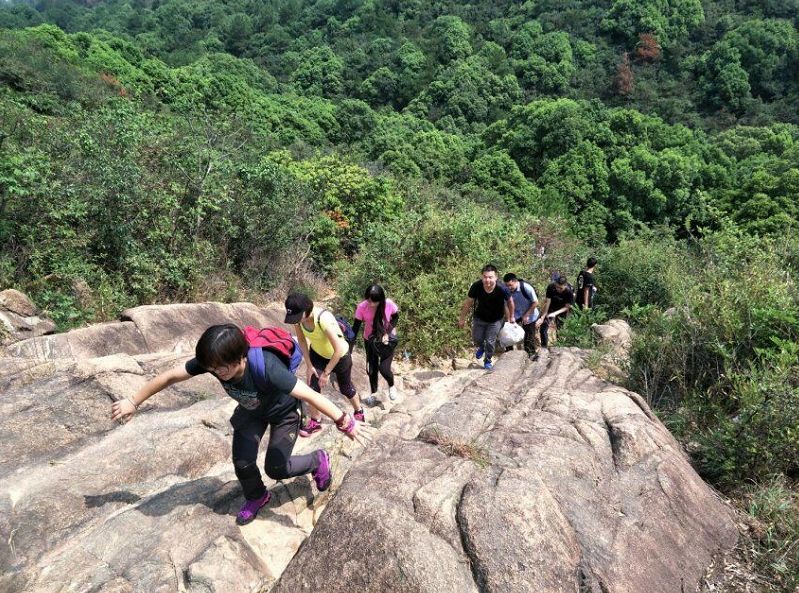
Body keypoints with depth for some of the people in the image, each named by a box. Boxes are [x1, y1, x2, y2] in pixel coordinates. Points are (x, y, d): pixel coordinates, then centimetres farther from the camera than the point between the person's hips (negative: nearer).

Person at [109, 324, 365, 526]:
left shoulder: (266, 368, -46)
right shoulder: (212, 360, -31)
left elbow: (309, 394, -44)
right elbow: (169, 376, -18)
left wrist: (344, 421, -41)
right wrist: (133, 402, -8)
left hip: (283, 412, -4)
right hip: (250, 410, 5)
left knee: (275, 468, 0)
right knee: (242, 462, -2)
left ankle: (318, 461, 29)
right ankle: (256, 497, 32)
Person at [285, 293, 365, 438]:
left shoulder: (324, 319, -42)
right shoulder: (298, 317, -23)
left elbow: (339, 350, -35)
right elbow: (301, 339, -5)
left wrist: (326, 372, -24)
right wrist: (309, 365, -6)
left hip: (340, 356, -4)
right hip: (317, 354, 4)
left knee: (346, 388, 17)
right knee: (313, 387, 1)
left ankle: (359, 411, 45)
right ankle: (315, 422, 24)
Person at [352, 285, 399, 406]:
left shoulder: (389, 304, -28)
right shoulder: (362, 307, -26)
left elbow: (395, 317, -7)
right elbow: (355, 328, -19)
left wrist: (388, 333, -21)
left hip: (387, 339, -1)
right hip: (370, 340, 2)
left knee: (384, 368, -8)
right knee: (371, 368, 10)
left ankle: (391, 386, 27)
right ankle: (374, 394, 37)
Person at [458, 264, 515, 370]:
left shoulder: (502, 289, -31)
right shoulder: (476, 287, -29)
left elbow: (510, 301, -9)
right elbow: (468, 302, -12)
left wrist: (511, 317, 4)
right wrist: (462, 318, -3)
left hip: (495, 320, -1)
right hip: (479, 318, 1)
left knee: (490, 342, 2)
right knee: (476, 338, 5)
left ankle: (488, 361, 32)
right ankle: (481, 347, 43)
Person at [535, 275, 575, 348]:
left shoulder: (569, 292, -29)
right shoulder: (551, 287, -27)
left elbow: (567, 307, -19)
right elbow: (548, 302, -23)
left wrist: (555, 314, -32)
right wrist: (542, 317, -25)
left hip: (561, 311, -1)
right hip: (551, 308, 1)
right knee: (543, 326, -4)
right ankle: (544, 347, 9)